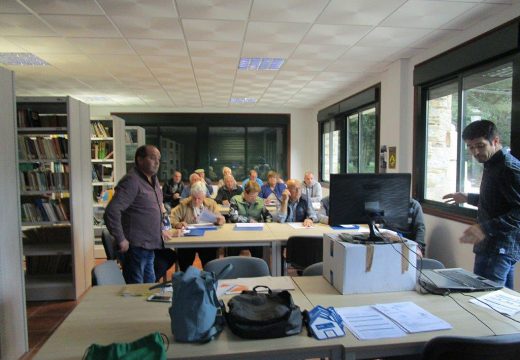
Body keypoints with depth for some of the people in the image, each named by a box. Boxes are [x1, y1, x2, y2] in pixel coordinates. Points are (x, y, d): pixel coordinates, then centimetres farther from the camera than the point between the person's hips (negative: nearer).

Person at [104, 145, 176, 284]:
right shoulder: (132, 181, -18)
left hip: (149, 246, 9)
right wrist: (121, 240, -22)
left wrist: (159, 230, 20)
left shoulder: (153, 180, 10)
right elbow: (112, 211, -26)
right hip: (135, 246, -9)